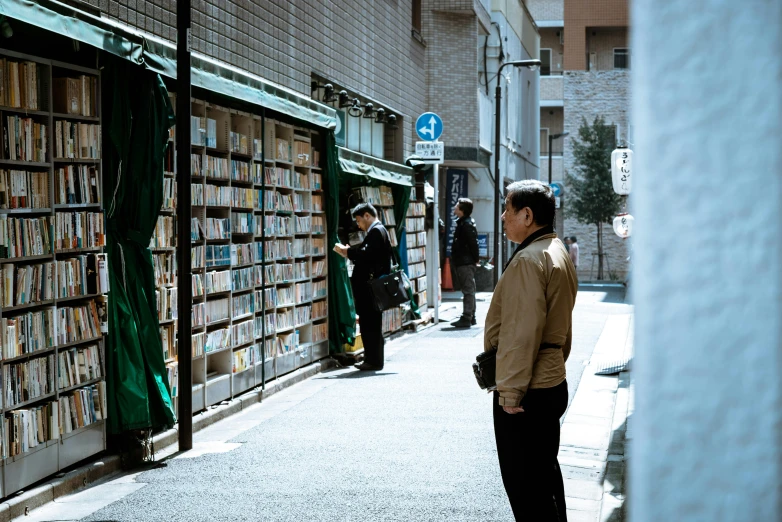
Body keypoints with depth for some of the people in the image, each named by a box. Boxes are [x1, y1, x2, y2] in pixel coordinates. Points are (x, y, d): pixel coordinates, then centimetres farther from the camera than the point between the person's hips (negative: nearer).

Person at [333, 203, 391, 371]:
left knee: (371, 325, -6)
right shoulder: (377, 231, 19)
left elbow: (367, 254, -25)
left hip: (370, 286, -10)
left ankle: (374, 361, -2)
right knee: (371, 325, 13)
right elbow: (367, 254, 13)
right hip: (370, 286, 10)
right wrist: (349, 251, 3)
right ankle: (372, 359, 18)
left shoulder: (376, 231, -13)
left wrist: (347, 251, -15)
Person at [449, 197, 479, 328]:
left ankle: (466, 318, -9)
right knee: (468, 290, 15)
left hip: (465, 263, -11)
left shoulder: (467, 224, -15)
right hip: (463, 262, 11)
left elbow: (473, 243, -19)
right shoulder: (463, 223, 16)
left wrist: (475, 259, -14)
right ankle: (471, 317, 21)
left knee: (468, 290, -9)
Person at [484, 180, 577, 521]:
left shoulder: (528, 260, -19)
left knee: (524, 484, -2)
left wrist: (511, 392, -20)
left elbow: (522, 333, -23)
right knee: (545, 471, 20)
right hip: (553, 383, 10)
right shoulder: (559, 253, 13)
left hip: (526, 392, -10)